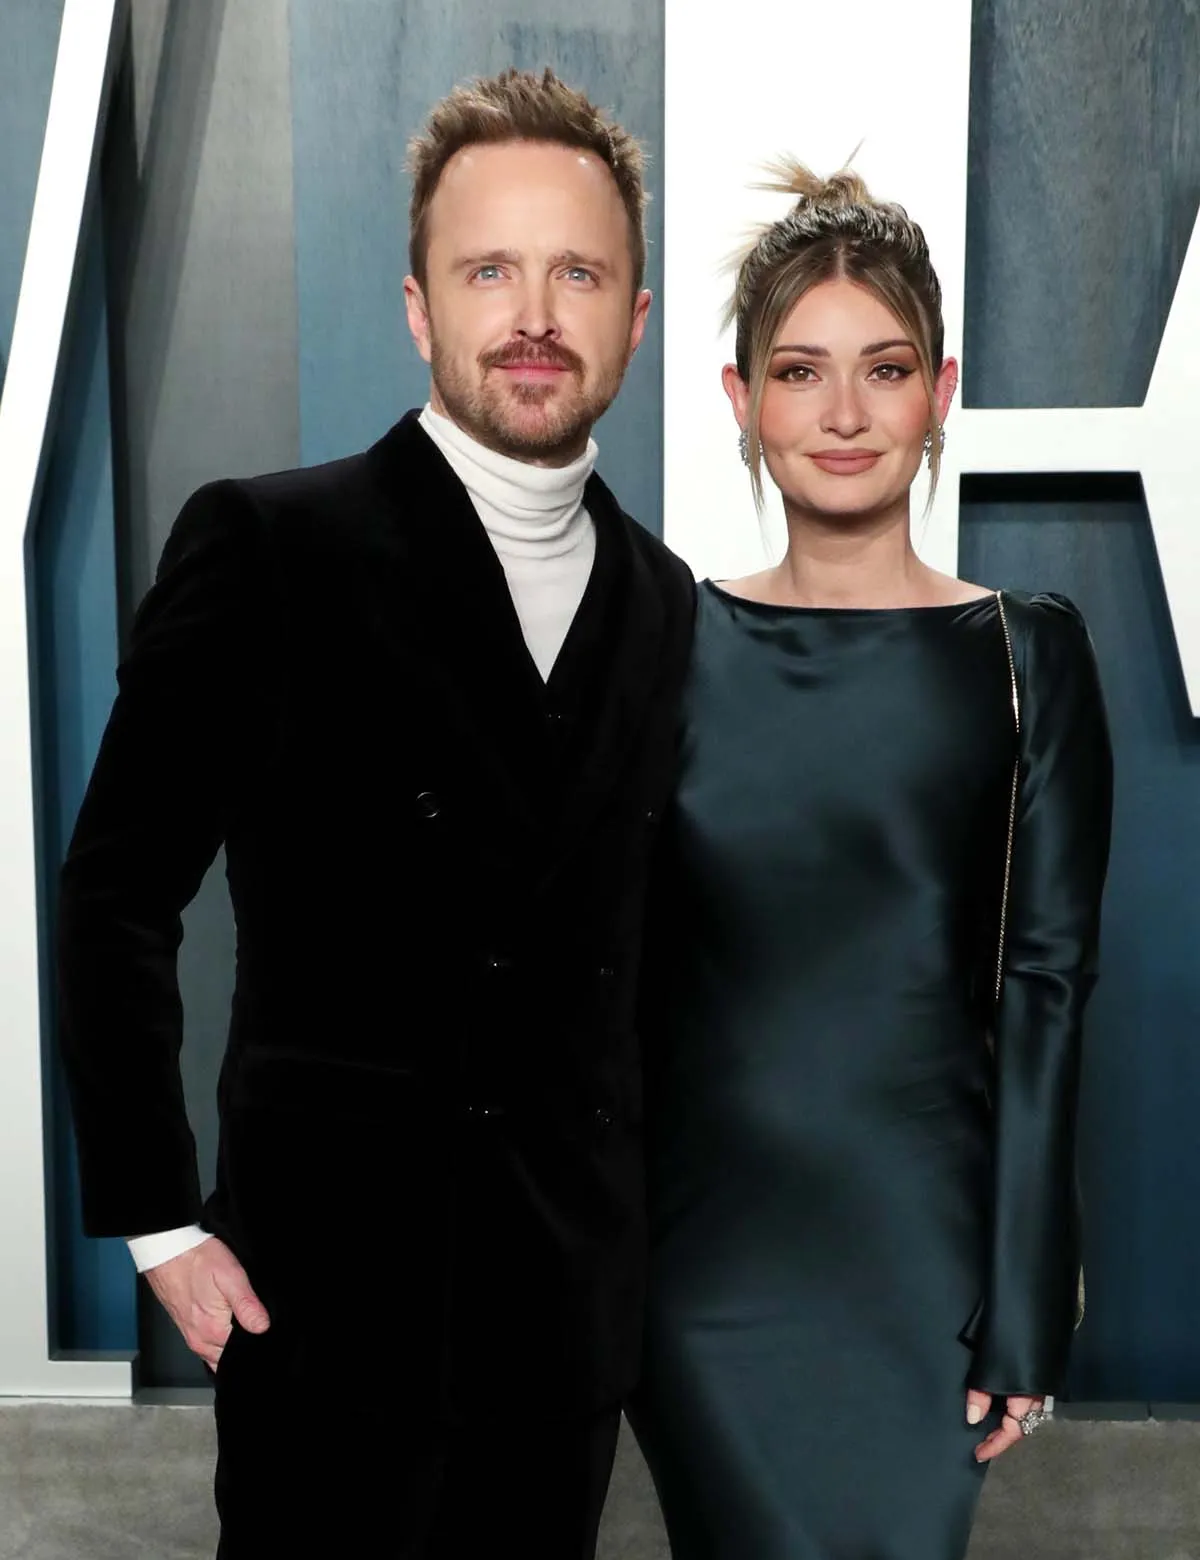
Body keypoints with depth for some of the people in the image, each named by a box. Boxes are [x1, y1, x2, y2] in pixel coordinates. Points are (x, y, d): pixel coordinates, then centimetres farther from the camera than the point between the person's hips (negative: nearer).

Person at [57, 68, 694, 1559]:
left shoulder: (662, 599, 7)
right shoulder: (264, 546, -8)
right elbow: (116, 896, -7)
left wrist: (641, 1213, 9)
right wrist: (157, 1220, -10)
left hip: (574, 1284, 5)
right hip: (335, 1271, -4)